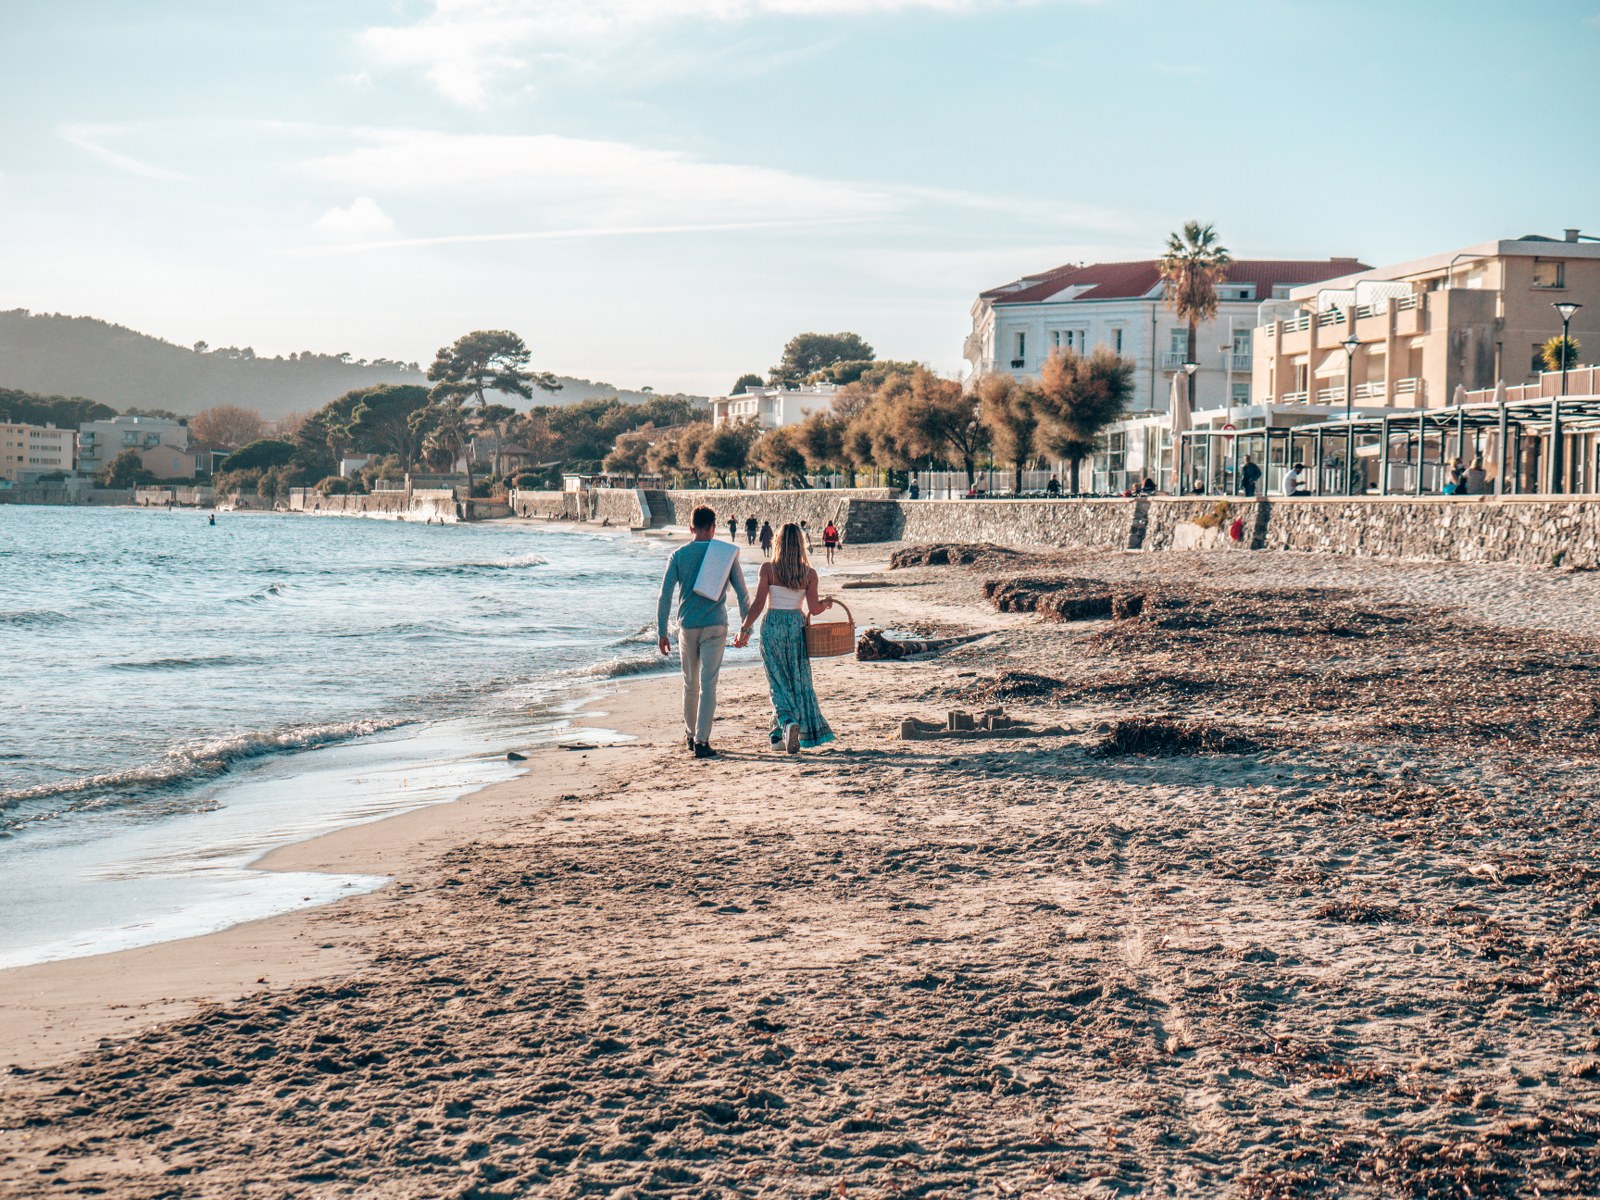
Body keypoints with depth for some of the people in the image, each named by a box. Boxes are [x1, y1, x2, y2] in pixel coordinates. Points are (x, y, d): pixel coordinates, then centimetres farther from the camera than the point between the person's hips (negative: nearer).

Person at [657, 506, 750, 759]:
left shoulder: (679, 555, 1)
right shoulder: (726, 553, 0)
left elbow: (665, 596, -2)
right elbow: (742, 593, 3)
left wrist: (661, 632, 3)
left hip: (687, 627, 2)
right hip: (715, 626, -2)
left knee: (690, 683, 16)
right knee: (708, 684, -3)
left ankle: (690, 735, 29)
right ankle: (701, 741, -10)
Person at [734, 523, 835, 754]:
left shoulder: (768, 568, -5)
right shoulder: (809, 573, -2)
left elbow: (759, 604, -8)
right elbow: (814, 609, -2)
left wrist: (744, 629, -2)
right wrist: (826, 604, 19)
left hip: (772, 625, -1)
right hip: (797, 625, 1)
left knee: (778, 682, 5)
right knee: (799, 681, 12)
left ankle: (788, 722, -19)